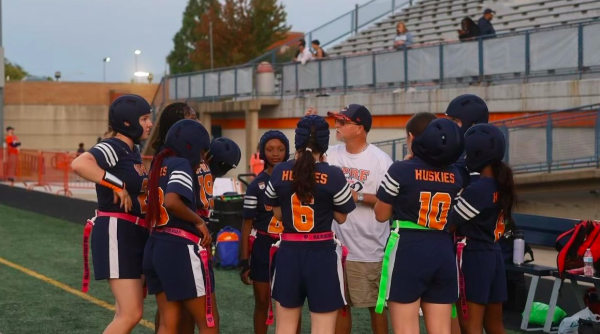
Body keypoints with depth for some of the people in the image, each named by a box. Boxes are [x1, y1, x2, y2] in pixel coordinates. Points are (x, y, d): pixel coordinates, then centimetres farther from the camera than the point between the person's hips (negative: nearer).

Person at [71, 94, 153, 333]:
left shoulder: (133, 151, 14)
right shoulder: (113, 147, -14)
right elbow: (79, 164, -34)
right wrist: (118, 185, -28)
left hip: (136, 235, 10)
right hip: (117, 233, -10)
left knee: (127, 313, 15)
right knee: (131, 314, -13)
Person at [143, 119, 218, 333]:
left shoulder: (159, 165, 15)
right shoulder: (181, 165, -10)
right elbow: (172, 201, -26)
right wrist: (199, 222, -14)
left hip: (156, 247, 8)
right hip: (181, 249, -8)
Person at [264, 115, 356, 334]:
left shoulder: (279, 172, -2)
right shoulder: (334, 175, -11)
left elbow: (278, 214, 9)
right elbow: (341, 217, -1)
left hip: (289, 252, 3)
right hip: (322, 253, -3)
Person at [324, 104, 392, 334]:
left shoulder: (380, 160, -10)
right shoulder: (331, 155, 5)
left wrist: (359, 197, -18)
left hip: (368, 248, -5)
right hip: (337, 246, 5)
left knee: (375, 304, 7)